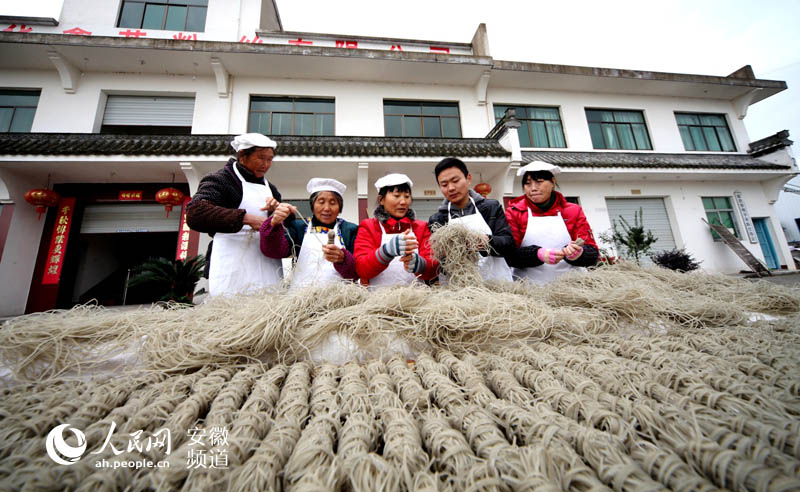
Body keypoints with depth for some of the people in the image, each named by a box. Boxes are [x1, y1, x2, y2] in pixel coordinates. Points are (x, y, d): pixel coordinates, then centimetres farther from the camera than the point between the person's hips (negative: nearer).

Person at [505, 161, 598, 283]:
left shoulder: (573, 211, 11)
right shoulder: (514, 212, 4)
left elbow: (592, 254, 6)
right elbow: (508, 254, -4)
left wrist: (578, 253, -15)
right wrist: (539, 254, -19)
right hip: (528, 286, -2)